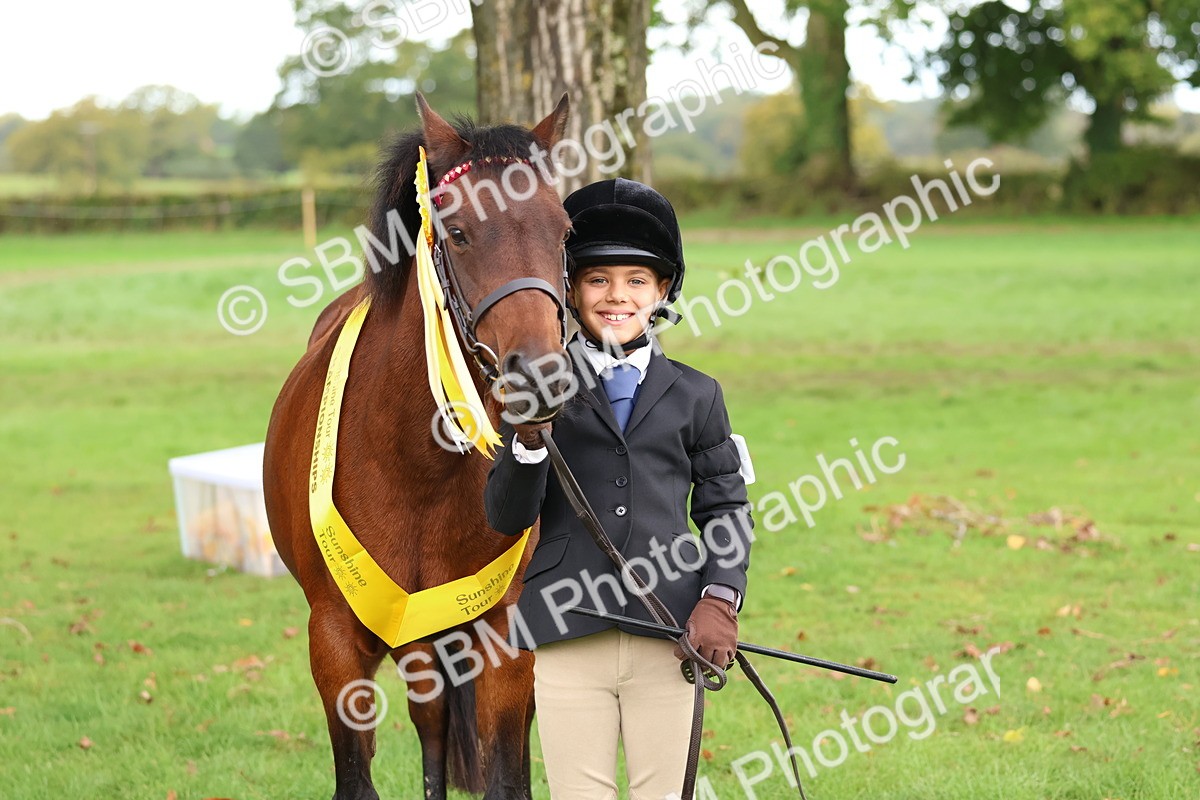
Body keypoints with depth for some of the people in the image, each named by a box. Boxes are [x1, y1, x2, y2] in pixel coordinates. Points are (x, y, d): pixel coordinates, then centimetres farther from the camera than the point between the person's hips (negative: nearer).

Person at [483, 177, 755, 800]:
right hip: (568, 637, -1)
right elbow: (506, 518, 0)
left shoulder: (695, 395, 10)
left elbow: (726, 506, 12)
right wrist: (530, 440, -17)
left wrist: (721, 599, -3)